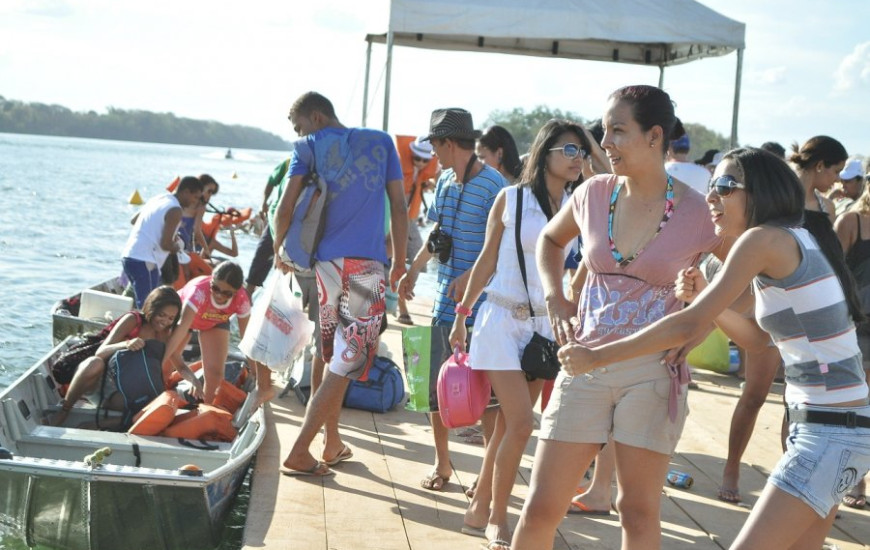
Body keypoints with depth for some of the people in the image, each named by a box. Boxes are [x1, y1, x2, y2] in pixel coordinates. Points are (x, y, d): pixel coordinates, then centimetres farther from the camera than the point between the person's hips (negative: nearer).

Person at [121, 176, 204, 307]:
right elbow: (165, 244, -16)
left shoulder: (158, 199, 16)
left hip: (128, 256, 9)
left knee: (142, 303, 16)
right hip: (144, 261, -9)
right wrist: (177, 247, 4)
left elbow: (133, 220, 28)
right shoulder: (175, 210, -11)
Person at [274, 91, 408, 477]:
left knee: (330, 358, 17)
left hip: (325, 263, 1)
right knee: (345, 365, -1)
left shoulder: (310, 147, 4)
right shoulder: (381, 142, 10)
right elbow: (399, 206, 6)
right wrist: (399, 261, 13)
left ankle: (332, 444, 24)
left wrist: (279, 249, 11)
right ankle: (298, 453, -6)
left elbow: (285, 208, -5)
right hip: (368, 267, -1)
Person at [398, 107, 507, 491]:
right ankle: (441, 463, 21)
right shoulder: (445, 181, 13)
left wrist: (471, 277, -25)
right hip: (446, 294, 7)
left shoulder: (492, 184, -12)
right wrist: (413, 270, 23)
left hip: (481, 299, -7)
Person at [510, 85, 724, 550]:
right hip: (585, 366, 3)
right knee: (541, 506, 4)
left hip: (653, 372, -3)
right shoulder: (594, 193, 4)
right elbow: (550, 239, 24)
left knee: (638, 510, 5)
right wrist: (554, 299, 8)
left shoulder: (695, 213, -6)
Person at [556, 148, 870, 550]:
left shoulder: (764, 238, -15)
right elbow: (759, 334, 23)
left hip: (830, 432, -10)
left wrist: (595, 357, -14)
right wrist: (704, 296, 7)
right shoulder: (795, 243, 12)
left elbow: (688, 325, -19)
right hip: (837, 425, 10)